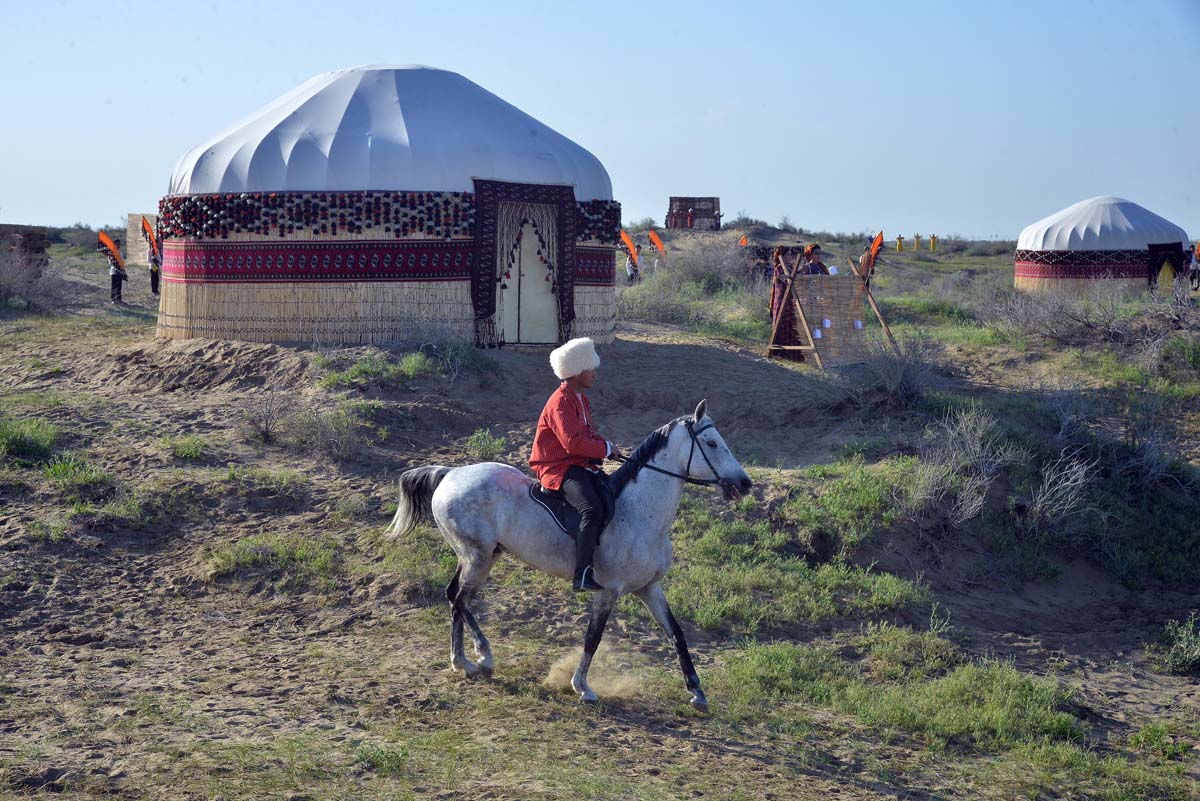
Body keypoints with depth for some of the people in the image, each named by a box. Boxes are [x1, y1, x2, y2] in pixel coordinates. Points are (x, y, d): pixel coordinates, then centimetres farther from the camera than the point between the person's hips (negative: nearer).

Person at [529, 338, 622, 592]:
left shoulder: (580, 399, 18)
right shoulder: (560, 402, -14)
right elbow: (573, 442, -24)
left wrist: (605, 447, 4)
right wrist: (606, 448, -15)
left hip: (583, 465, 10)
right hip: (559, 468, -10)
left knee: (611, 504, -13)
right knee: (592, 509, -31)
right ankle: (582, 576, -28)